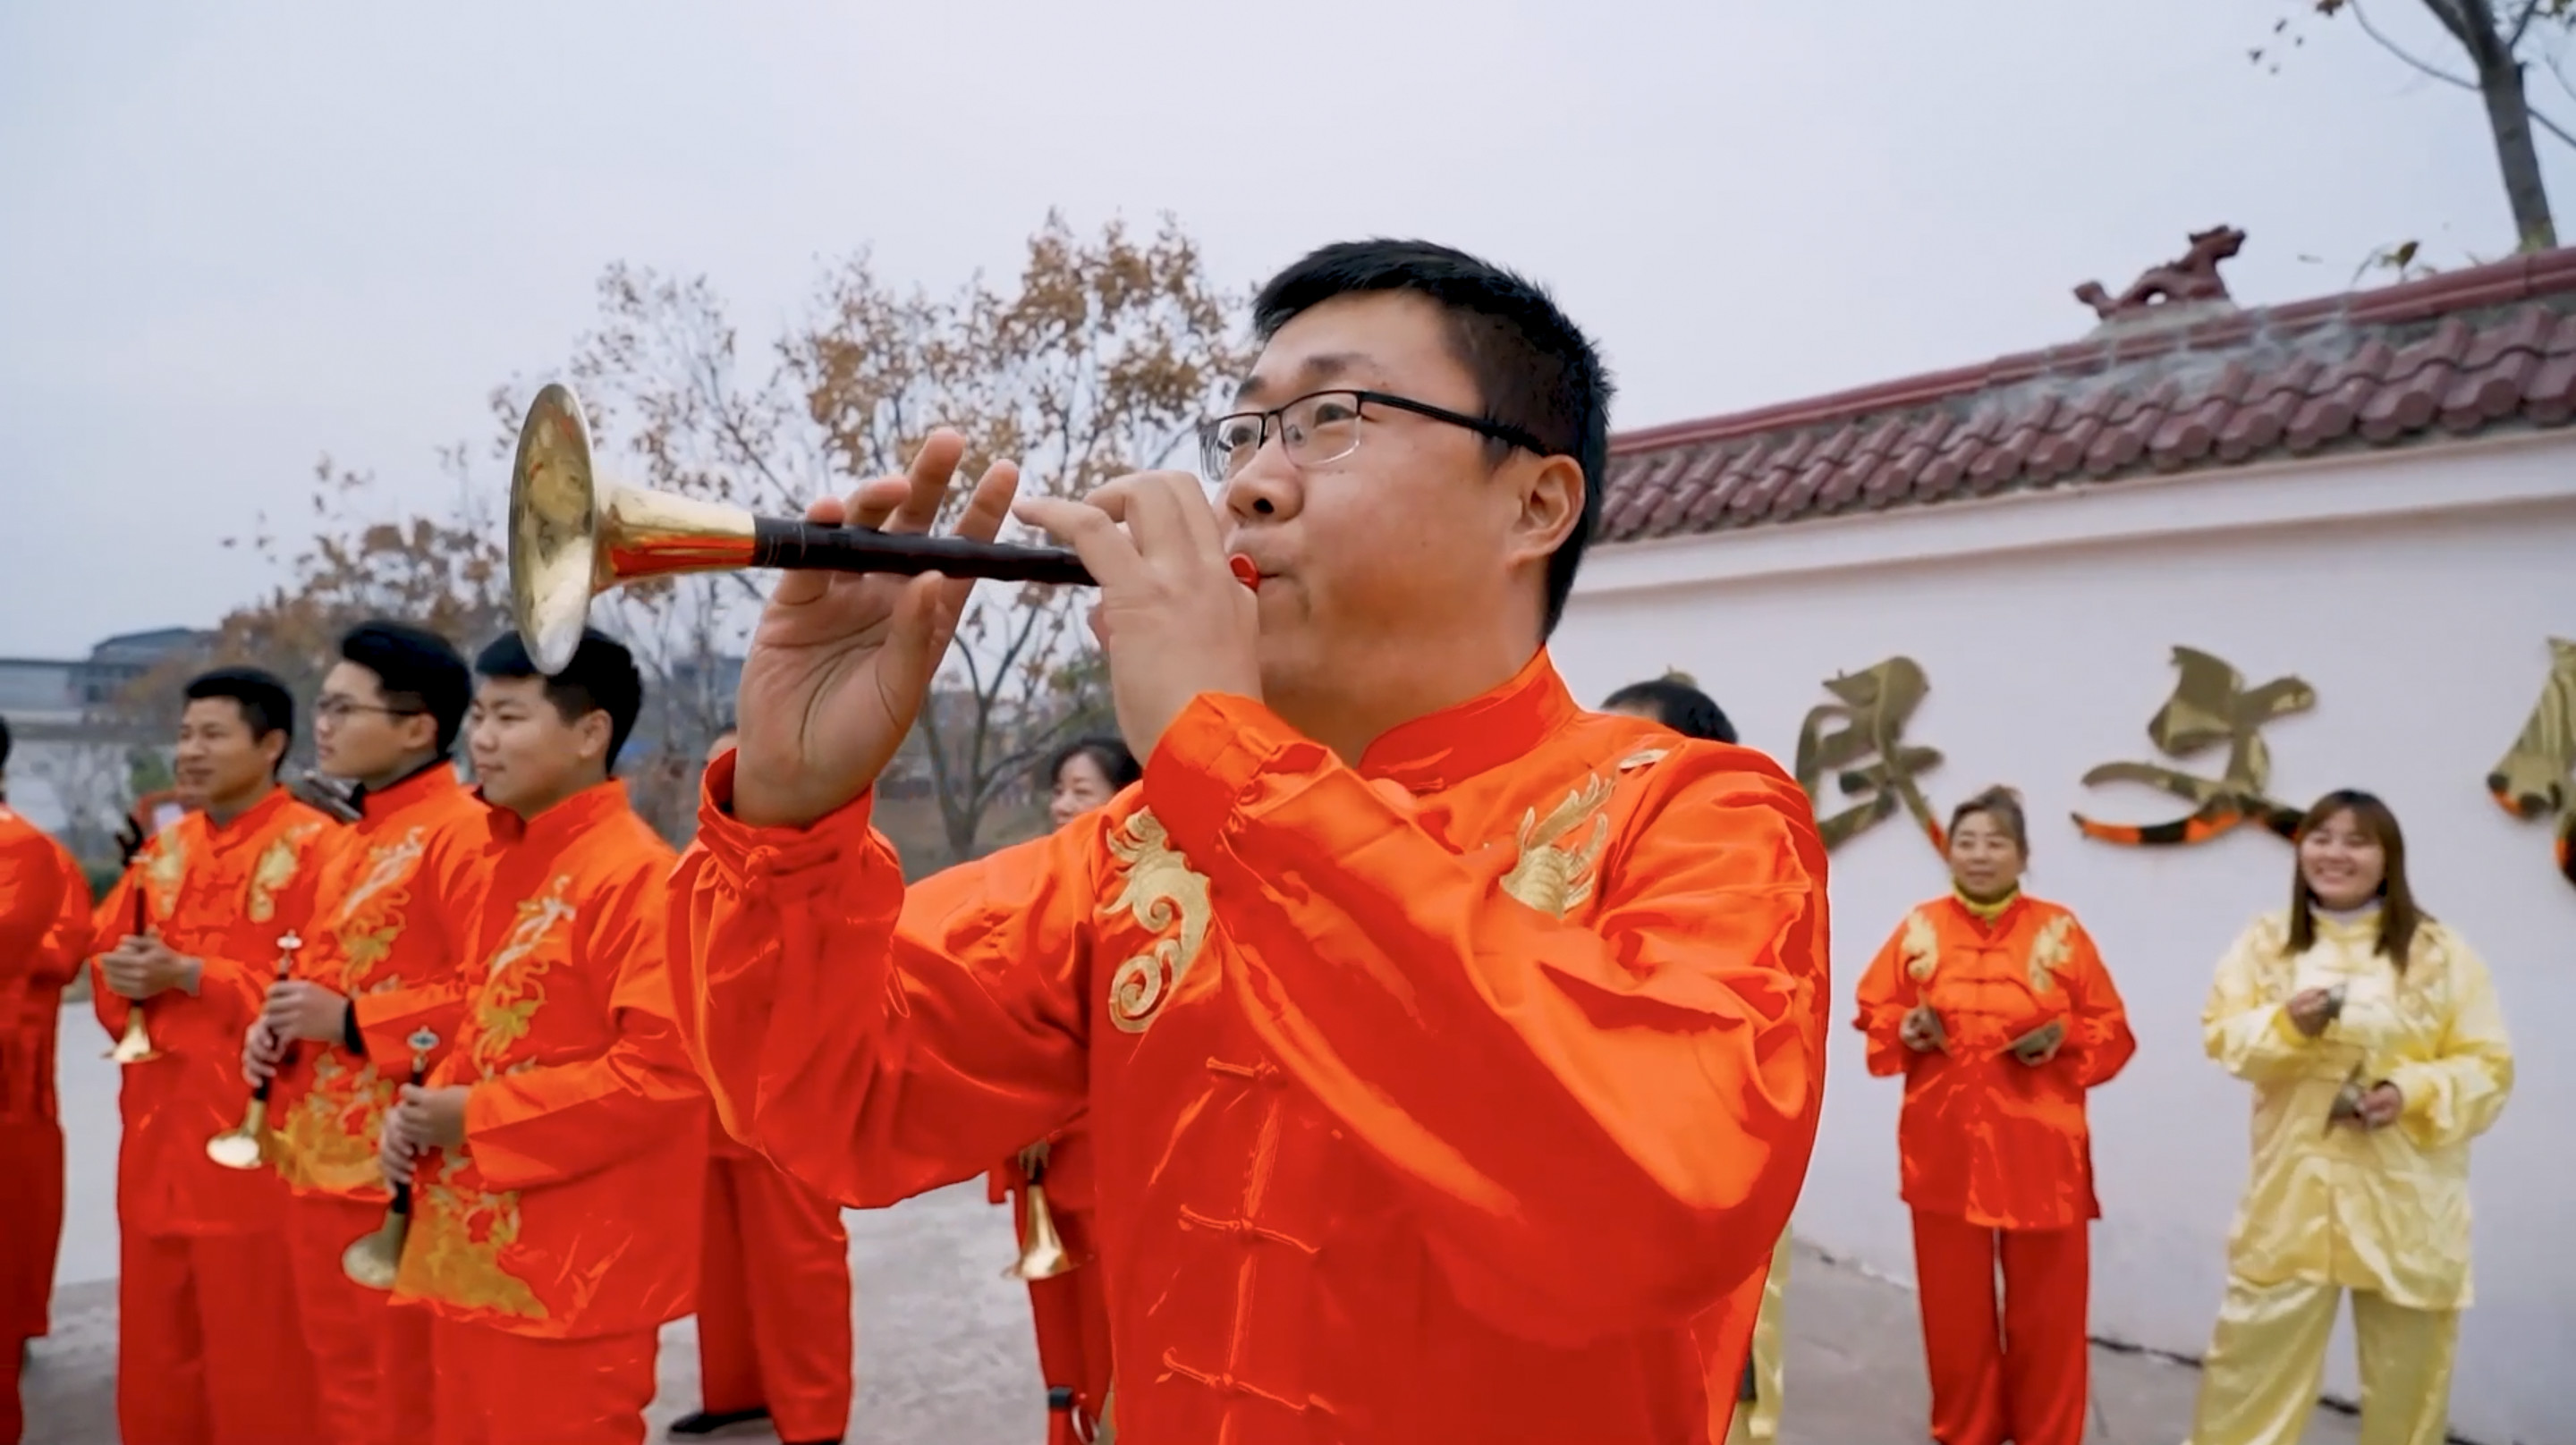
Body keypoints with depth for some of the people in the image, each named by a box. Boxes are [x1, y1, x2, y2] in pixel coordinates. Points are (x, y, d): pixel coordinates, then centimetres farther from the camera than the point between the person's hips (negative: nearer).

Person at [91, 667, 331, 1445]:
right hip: (157, 1125, 7)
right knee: (154, 1339, 17)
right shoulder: (165, 850, 14)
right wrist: (125, 976, -4)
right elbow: (107, 953, 18)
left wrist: (187, 974, -19)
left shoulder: (316, 848, -10)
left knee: (254, 1347, 2)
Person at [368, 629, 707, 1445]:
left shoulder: (637, 876, -18)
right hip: (472, 1253, 9)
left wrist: (479, 1118, -18)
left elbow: (664, 1069, -24)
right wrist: (427, 1106, 1)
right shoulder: (509, 863, 10)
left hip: (571, 1274, -9)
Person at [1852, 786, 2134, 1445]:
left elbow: (2112, 1030, 4)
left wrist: (2063, 1038, -14)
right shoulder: (1919, 928, 3)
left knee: (2047, 1309, 8)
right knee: (1953, 1304, 10)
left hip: (2039, 1153, -1)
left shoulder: (2060, 930, 1)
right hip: (1945, 1148, 1)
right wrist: (1906, 1030, -12)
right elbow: (1873, 1012, 8)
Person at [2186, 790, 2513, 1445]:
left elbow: (2489, 1066, -2)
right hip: (2295, 1187, 1)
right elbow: (2223, 1034, 0)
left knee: (2404, 1372, 14)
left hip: (2405, 1197, -1)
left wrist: (2414, 1093, -19)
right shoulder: (2267, 940, 3)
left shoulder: (2439, 951, -3)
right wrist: (2286, 1024, -19)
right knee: (2251, 1353, 6)